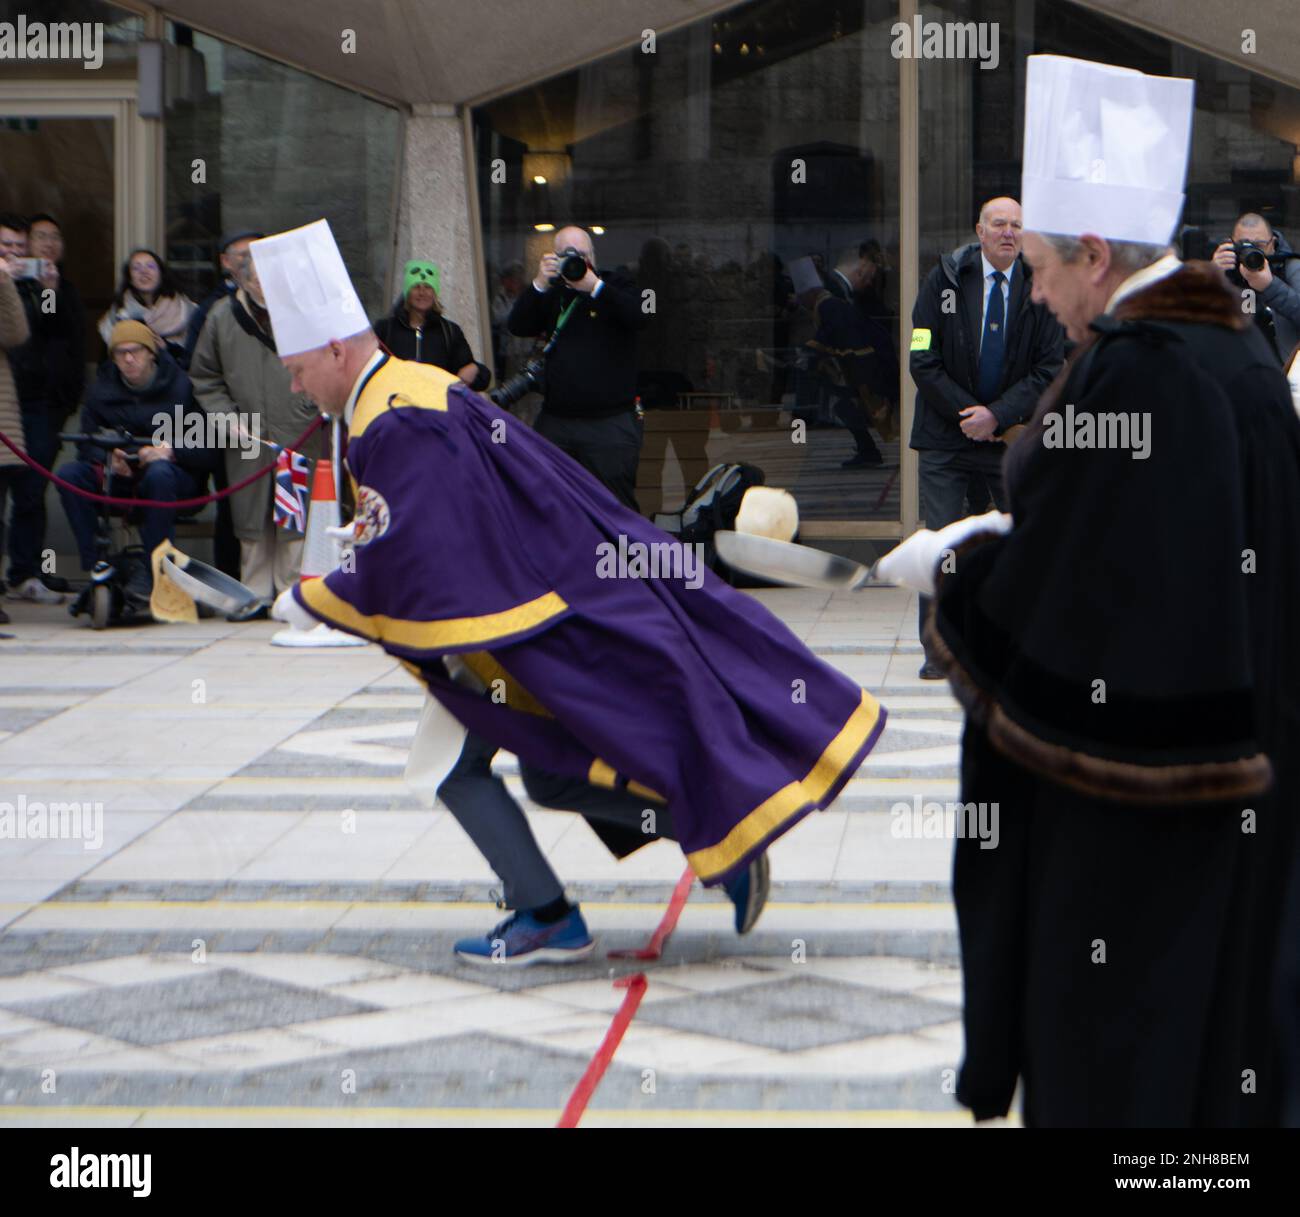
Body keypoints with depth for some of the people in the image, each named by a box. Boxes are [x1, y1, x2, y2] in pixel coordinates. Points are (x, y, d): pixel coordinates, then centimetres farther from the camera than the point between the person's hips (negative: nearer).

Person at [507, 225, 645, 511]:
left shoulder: (615, 286, 7)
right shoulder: (550, 295, 15)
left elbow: (637, 316, -13)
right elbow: (518, 327, 0)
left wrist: (595, 287, -22)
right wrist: (539, 285, -13)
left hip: (610, 423, -3)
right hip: (555, 422, 4)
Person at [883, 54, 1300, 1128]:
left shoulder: (1127, 368, -23)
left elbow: (1048, 587, -20)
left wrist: (946, 565, -3)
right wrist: (998, 536, 15)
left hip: (1124, 756, -9)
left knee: (1107, 1041, 4)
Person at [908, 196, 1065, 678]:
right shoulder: (944, 281, 0)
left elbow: (1050, 368, -2)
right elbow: (924, 362, -2)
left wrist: (998, 416, -13)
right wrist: (967, 413, -10)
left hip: (1016, 436, 1)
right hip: (947, 436, -1)